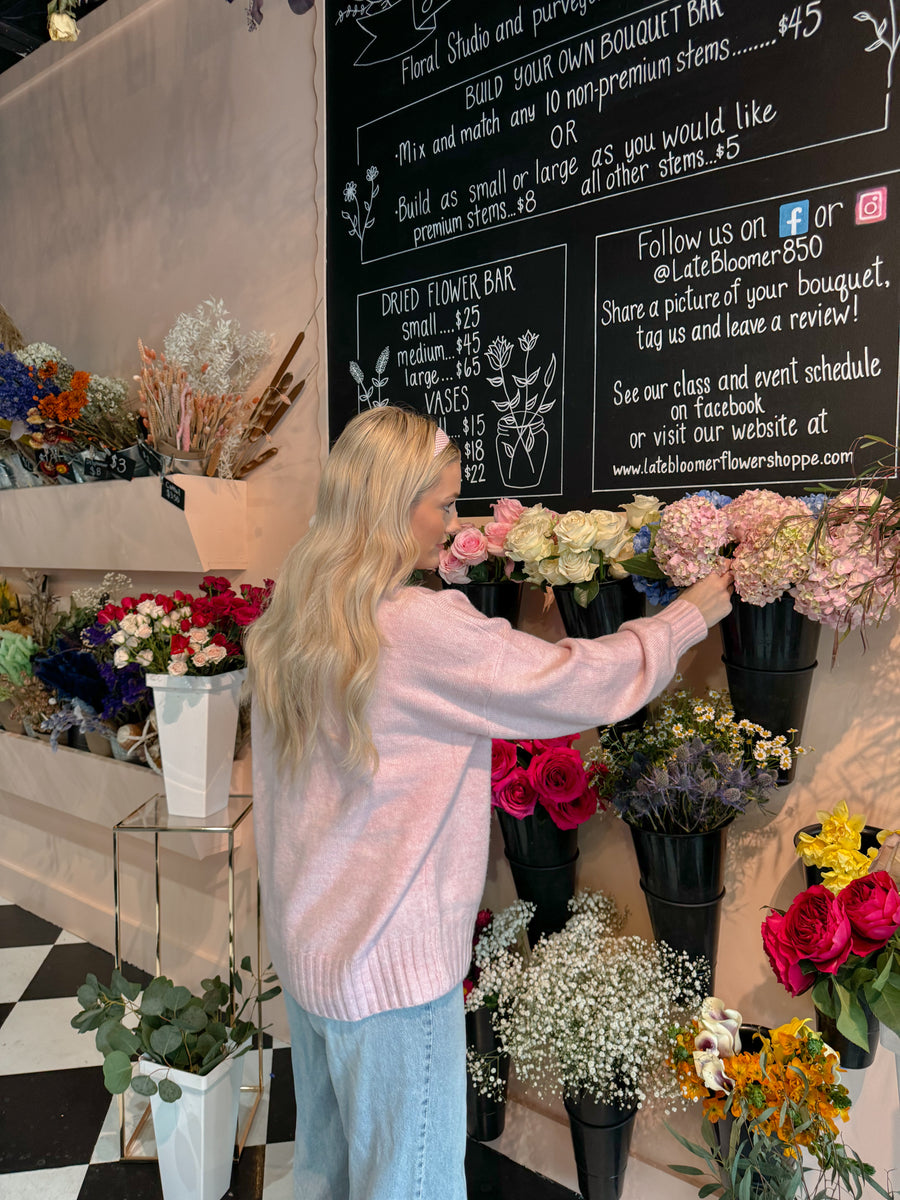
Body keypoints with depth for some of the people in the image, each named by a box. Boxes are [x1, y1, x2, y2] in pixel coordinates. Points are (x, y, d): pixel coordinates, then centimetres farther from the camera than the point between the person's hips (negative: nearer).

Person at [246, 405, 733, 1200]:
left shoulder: (287, 624, 0)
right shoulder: (426, 630, -24)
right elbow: (589, 684, -17)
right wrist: (697, 611, -3)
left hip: (305, 946, 8)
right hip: (389, 964, -8)